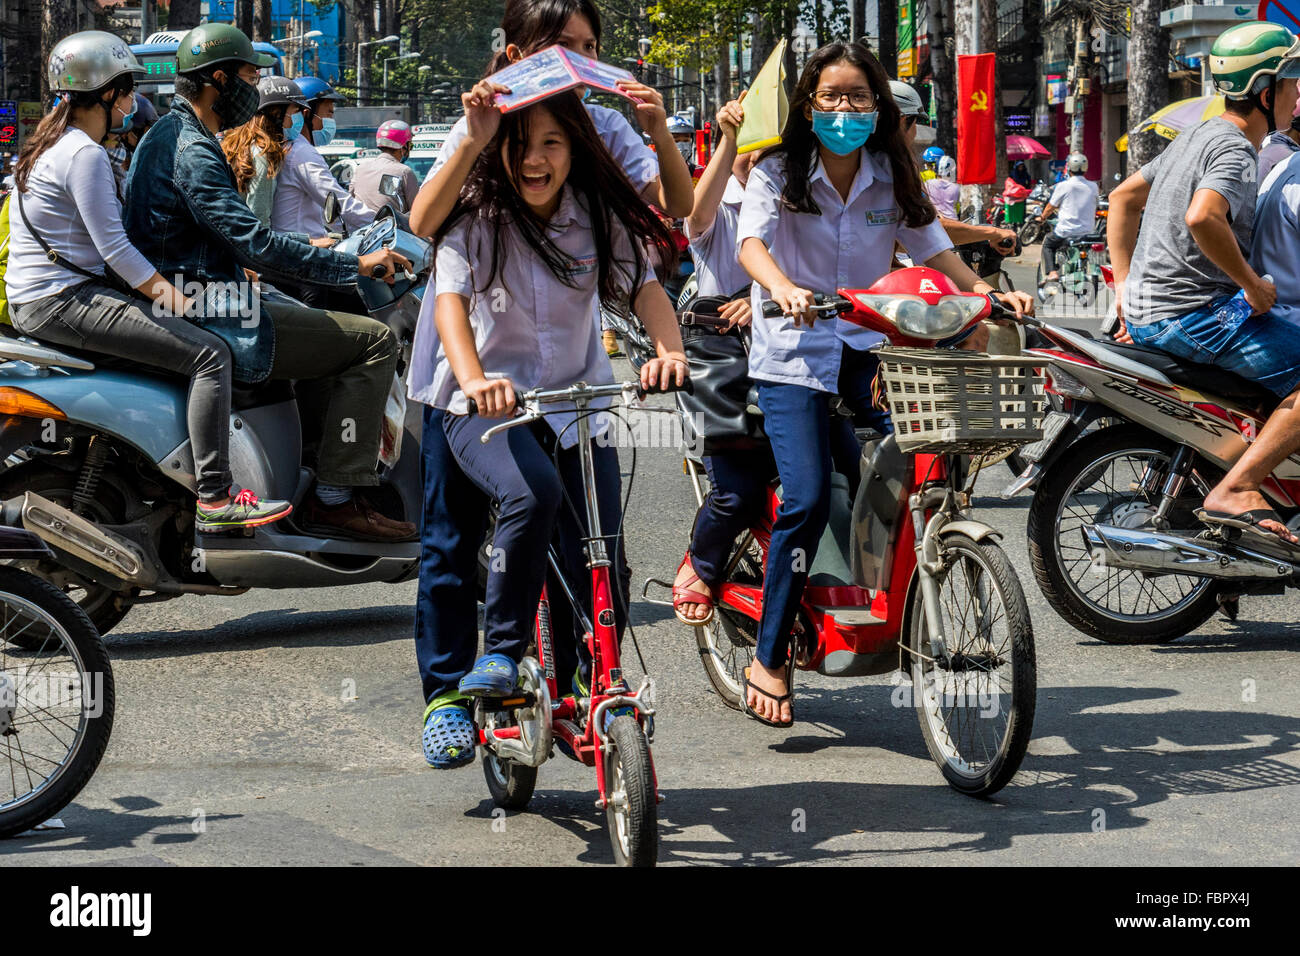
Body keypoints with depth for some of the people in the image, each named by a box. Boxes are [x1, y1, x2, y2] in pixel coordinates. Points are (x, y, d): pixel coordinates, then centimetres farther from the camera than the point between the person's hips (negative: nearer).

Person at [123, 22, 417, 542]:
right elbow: (254, 243, -24)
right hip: (212, 321, -11)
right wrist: (355, 264, -18)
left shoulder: (167, 135, 18)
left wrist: (308, 252, 23)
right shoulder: (192, 151, -16)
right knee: (375, 341, -13)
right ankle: (334, 499, -15)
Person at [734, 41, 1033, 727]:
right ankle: (768, 658, -7)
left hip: (866, 349, 4)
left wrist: (988, 293, -10)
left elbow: (932, 249, 8)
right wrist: (783, 288, -38)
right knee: (808, 499, -17)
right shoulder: (779, 174, -1)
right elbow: (752, 241, -17)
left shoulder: (893, 180, 10)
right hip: (792, 354, -4)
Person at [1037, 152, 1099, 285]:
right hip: (1089, 231, 3)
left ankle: (1051, 272, 4)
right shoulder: (1093, 187, 2)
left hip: (1067, 231, -3)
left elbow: (1050, 207, 2)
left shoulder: (1063, 186, -8)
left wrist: (1042, 218, 24)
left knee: (1047, 243, 22)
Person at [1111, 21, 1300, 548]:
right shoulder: (1235, 150, -14)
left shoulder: (1197, 137, 16)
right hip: (1189, 317, -10)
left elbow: (1123, 197, 24)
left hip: (1143, 318, 10)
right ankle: (1234, 491, -22)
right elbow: (1203, 217, -33)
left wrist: (1126, 290, 22)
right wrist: (1252, 283, -21)